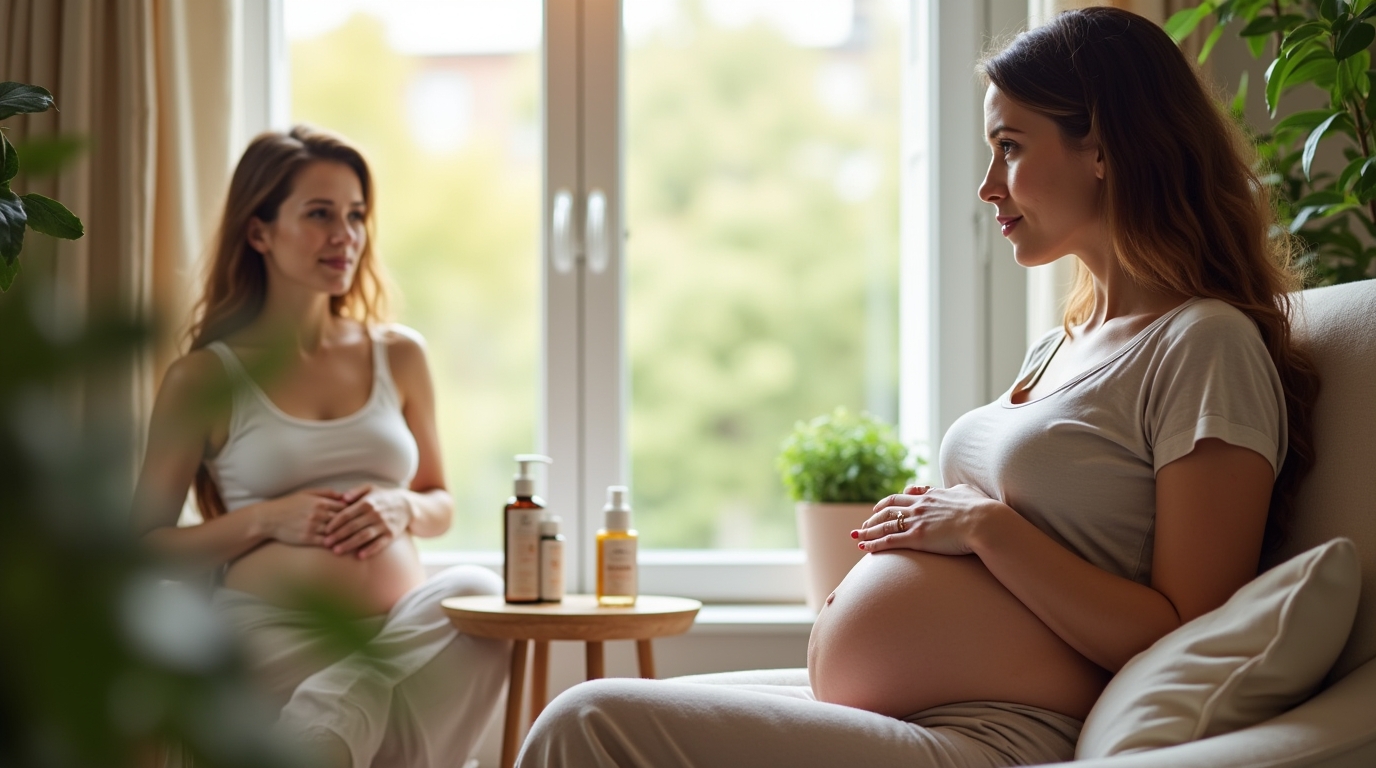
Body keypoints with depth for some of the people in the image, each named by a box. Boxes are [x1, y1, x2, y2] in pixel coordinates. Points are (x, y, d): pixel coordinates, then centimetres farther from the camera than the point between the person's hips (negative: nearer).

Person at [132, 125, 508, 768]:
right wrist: (266, 520, -9)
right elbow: (144, 542, 7)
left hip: (406, 620, 5)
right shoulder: (204, 378, 4)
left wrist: (403, 510, -1)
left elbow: (440, 502, 25)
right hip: (274, 630, -5)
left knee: (480, 591, -31)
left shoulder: (398, 356, 14)